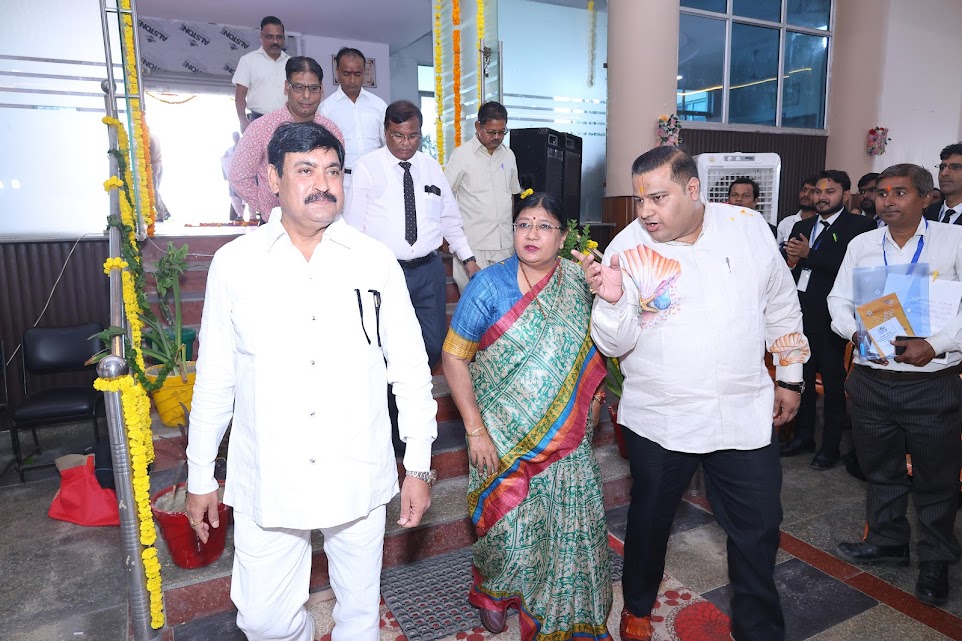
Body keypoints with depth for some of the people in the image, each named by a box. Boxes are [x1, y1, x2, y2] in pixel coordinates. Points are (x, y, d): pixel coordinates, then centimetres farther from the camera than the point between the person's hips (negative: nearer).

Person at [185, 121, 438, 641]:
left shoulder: (375, 261, -4)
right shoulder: (234, 264, -3)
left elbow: (410, 368, 0)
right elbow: (213, 379, 4)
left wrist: (419, 465, 0)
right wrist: (200, 476, 10)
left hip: (359, 474, 0)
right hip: (267, 479, 0)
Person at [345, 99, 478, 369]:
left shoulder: (432, 167, 10)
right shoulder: (366, 167, -3)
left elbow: (450, 219, 16)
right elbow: (354, 224, -4)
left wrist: (468, 258, 12)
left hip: (430, 269, 4)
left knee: (434, 346, 7)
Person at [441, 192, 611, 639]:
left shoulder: (578, 284, 0)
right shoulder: (489, 286, -10)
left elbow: (591, 352, 12)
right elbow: (454, 357, -10)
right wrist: (475, 429, -13)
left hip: (568, 435, 3)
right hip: (507, 438, -3)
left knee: (570, 522, 11)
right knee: (512, 527, 5)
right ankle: (492, 589, 41)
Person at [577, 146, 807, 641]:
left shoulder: (749, 227, -3)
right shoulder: (627, 248, -11)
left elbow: (782, 304, 11)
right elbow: (615, 345, -13)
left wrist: (790, 376, 14)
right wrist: (612, 301, -33)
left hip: (745, 412, 2)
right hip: (658, 418, -1)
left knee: (758, 527, 12)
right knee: (650, 519, 17)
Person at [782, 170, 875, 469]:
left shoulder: (859, 226, -3)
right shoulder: (802, 227, 16)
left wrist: (809, 254, -18)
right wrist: (791, 259, -10)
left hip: (828, 315, -5)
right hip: (799, 311, 6)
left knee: (832, 381, 4)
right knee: (802, 376, 14)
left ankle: (830, 445, 16)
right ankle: (803, 436, 28)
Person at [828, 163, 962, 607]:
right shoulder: (861, 245, 5)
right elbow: (839, 299, 8)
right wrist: (856, 333, -10)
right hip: (872, 382, 3)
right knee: (881, 470, 18)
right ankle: (887, 541, 38)